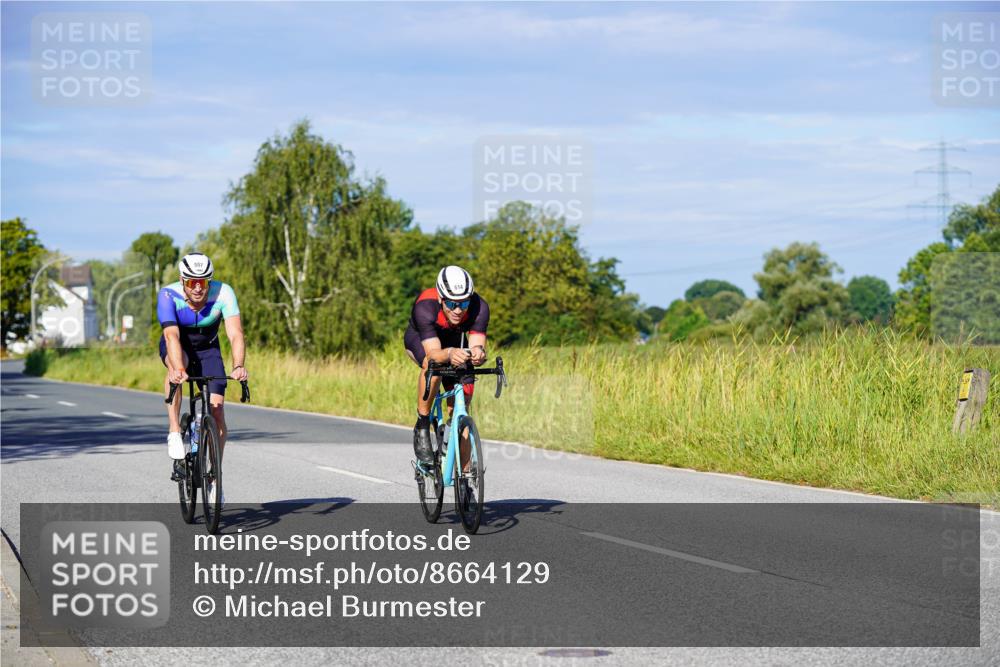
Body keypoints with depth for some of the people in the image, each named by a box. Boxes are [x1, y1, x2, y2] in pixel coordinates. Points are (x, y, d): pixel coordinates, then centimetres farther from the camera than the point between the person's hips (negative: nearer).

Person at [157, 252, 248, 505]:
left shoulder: (223, 293, -29)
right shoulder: (168, 295, -31)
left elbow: (235, 334, -37)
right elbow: (172, 336, -42)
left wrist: (238, 366, -55)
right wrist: (179, 369, -60)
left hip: (207, 348, 1)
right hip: (178, 346, -1)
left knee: (216, 408, -12)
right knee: (176, 367, -38)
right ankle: (174, 434, -29)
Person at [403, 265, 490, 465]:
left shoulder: (479, 308, -33)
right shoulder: (425, 307, -40)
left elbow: (477, 344, -39)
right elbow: (433, 353, -47)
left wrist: (478, 352, -63)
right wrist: (449, 354, -69)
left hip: (454, 342, 3)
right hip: (419, 340, -3)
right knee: (433, 367, -38)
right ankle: (422, 427, -20)